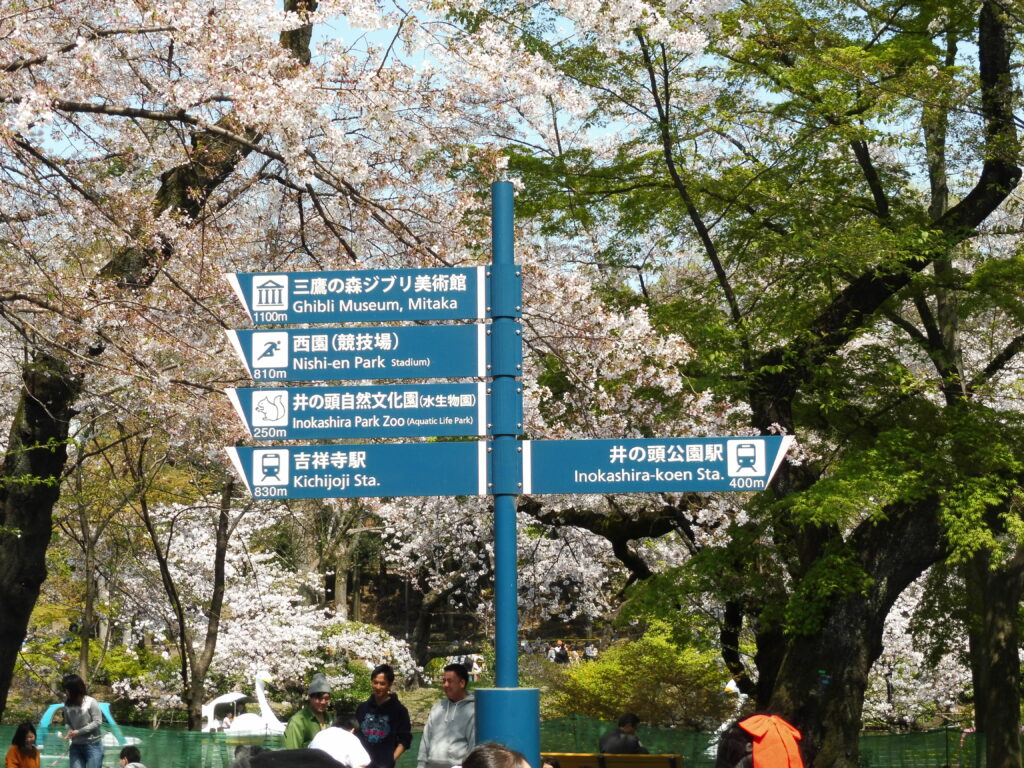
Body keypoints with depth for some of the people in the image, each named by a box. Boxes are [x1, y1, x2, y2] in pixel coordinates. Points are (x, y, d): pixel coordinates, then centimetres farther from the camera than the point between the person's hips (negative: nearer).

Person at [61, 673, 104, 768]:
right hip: (76, 746, 4)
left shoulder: (91, 702, -10)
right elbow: (68, 723, 12)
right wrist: (69, 732, -10)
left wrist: (78, 731, -17)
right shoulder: (67, 704, 1)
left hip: (93, 745, -4)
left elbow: (97, 721, -12)